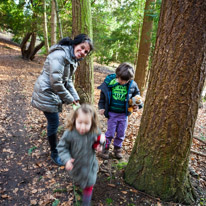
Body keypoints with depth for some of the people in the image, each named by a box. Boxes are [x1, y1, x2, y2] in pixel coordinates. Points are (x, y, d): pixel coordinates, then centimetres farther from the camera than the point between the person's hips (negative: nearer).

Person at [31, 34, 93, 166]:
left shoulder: (74, 60, 8)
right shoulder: (60, 55, -24)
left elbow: (68, 81, 11)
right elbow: (56, 82, -26)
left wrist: (76, 98, 0)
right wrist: (69, 99, -17)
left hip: (55, 94, 9)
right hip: (46, 93, -9)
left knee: (53, 123, 18)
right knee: (54, 123, -1)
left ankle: (55, 147, 37)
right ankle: (54, 153, 21)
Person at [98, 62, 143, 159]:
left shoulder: (132, 85, -8)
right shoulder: (109, 82, -10)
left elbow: (137, 94, 12)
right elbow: (103, 95, 2)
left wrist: (137, 105, 0)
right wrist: (101, 107, 0)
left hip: (124, 114, 2)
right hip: (112, 113, -1)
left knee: (121, 133, 12)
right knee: (110, 132, 5)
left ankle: (117, 148, 32)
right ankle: (106, 148, 24)